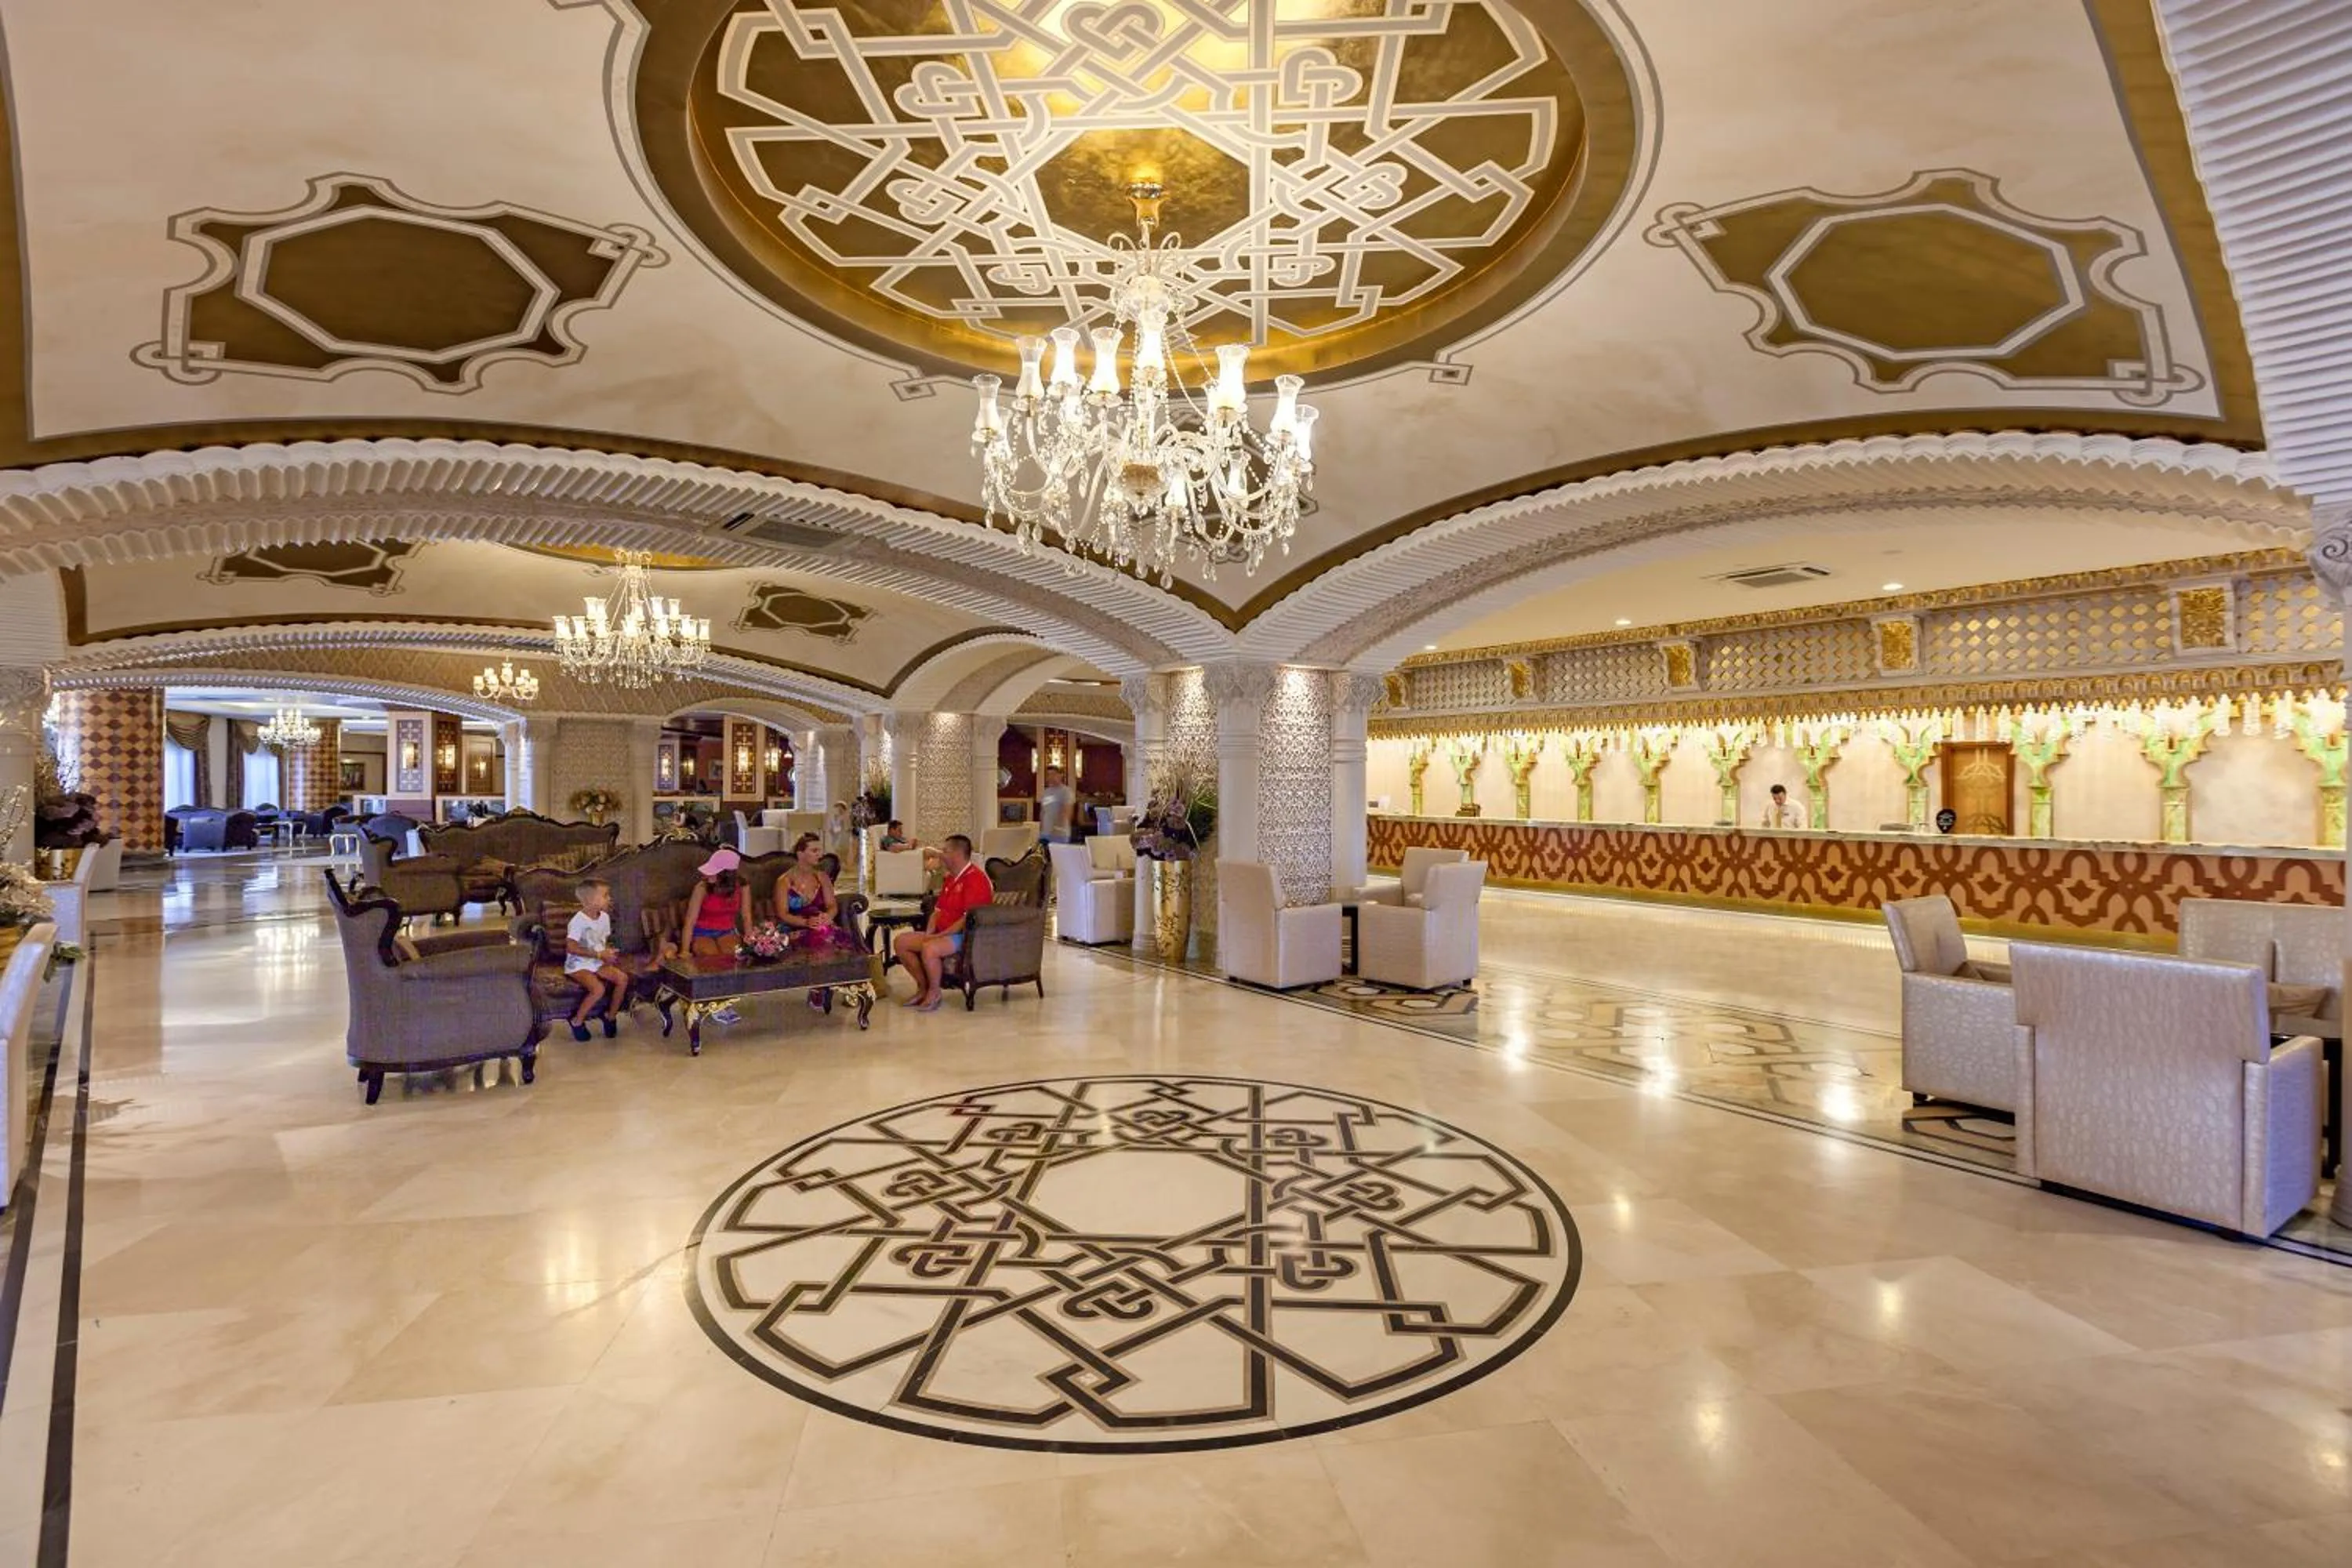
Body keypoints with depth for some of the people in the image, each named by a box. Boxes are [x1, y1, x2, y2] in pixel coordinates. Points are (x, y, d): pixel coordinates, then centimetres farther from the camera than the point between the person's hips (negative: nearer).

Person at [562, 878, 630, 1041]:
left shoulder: (604, 917, 4)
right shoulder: (579, 920, -19)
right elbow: (571, 947, -23)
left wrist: (608, 952, -7)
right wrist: (599, 954, -25)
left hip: (597, 963, 7)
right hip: (578, 965, -7)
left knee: (623, 978, -16)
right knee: (599, 988, -30)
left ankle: (610, 1016, 3)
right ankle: (577, 1021, -6)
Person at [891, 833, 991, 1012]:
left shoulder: (975, 878, -16)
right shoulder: (951, 878, 18)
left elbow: (969, 918, -22)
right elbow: (938, 910, 20)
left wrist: (940, 935, -21)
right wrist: (930, 931, 1)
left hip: (966, 935, -10)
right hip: (942, 933, 10)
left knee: (929, 948, -34)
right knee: (901, 941, -2)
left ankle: (934, 993, -11)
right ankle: (923, 987, 5)